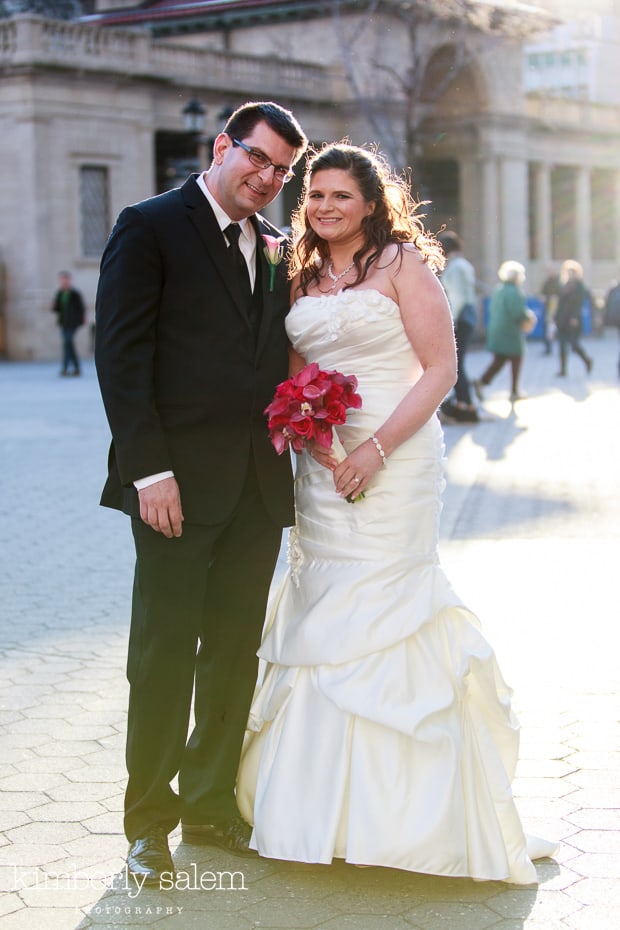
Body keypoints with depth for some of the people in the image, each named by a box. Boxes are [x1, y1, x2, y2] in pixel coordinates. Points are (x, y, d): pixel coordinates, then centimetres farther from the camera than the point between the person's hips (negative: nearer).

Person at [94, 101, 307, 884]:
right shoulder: (150, 227, -3)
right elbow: (121, 354, -10)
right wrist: (149, 470, -16)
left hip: (259, 485, 6)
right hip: (180, 481, -6)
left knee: (235, 653, 12)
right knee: (164, 656, 1)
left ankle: (211, 806, 25)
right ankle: (148, 821, 15)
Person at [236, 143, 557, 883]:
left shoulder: (401, 262, -5)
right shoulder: (304, 275, 13)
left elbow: (441, 368, -10)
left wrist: (377, 448, -17)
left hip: (392, 460, -6)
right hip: (322, 461, 6)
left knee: (380, 612, -5)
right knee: (322, 611, 8)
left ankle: (393, 806, 8)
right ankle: (323, 797, 22)